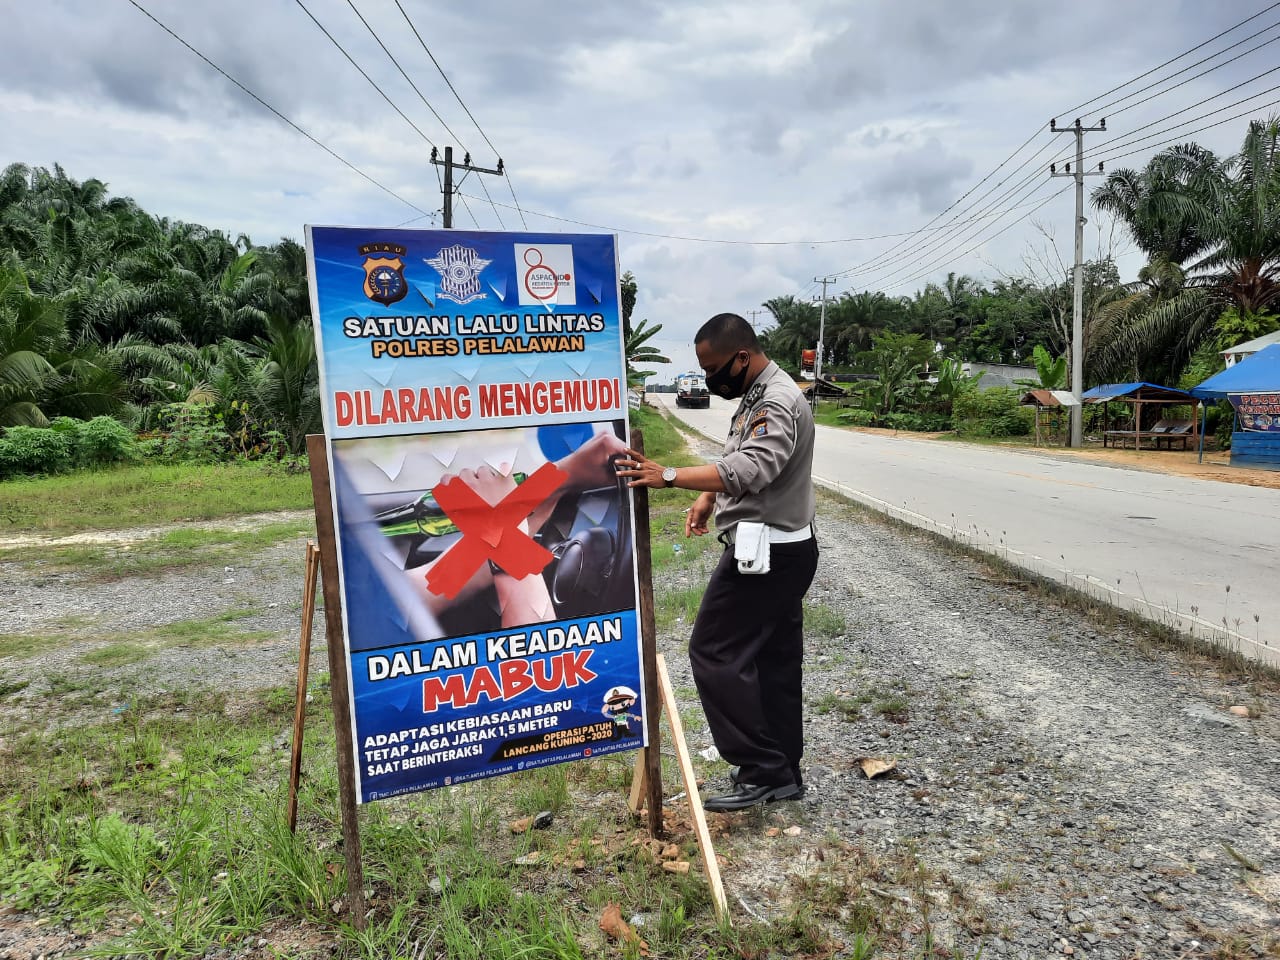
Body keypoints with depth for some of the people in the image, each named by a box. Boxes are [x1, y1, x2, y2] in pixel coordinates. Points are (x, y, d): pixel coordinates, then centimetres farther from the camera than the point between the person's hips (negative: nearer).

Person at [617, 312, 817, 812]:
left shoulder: (778, 404, -19)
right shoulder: (757, 396, 14)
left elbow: (750, 468, -35)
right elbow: (735, 458, 22)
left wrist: (669, 476, -42)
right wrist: (707, 499, 6)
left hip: (765, 553, -11)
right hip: (782, 549, 11)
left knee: (715, 650, -6)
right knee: (774, 659, 14)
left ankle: (761, 769, 3)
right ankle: (782, 772, 24)